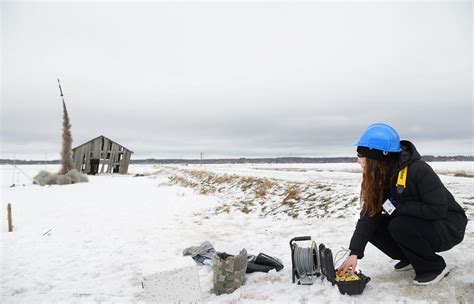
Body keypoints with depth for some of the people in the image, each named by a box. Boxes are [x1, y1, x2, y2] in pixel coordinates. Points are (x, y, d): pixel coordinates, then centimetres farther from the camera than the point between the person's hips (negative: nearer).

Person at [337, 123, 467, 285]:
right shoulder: (378, 178, -8)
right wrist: (354, 253, -20)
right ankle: (411, 258, 10)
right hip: (415, 223, 7)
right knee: (374, 227, -12)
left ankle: (435, 267, -7)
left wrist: (397, 208, -29)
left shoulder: (418, 170, -29)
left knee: (399, 226, -31)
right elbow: (368, 216, -13)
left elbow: (437, 210, -29)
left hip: (448, 226, -7)